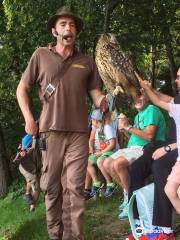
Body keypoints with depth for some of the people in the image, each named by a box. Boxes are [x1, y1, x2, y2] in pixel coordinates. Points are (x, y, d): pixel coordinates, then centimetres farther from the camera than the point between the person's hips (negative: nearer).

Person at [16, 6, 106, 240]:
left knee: (74, 188, -3)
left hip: (79, 132, 1)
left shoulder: (87, 62, 13)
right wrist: (28, 117, 0)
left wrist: (105, 101, -13)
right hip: (50, 131, -1)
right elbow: (22, 88, 12)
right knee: (51, 186, 4)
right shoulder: (41, 55, 8)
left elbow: (96, 94, 11)